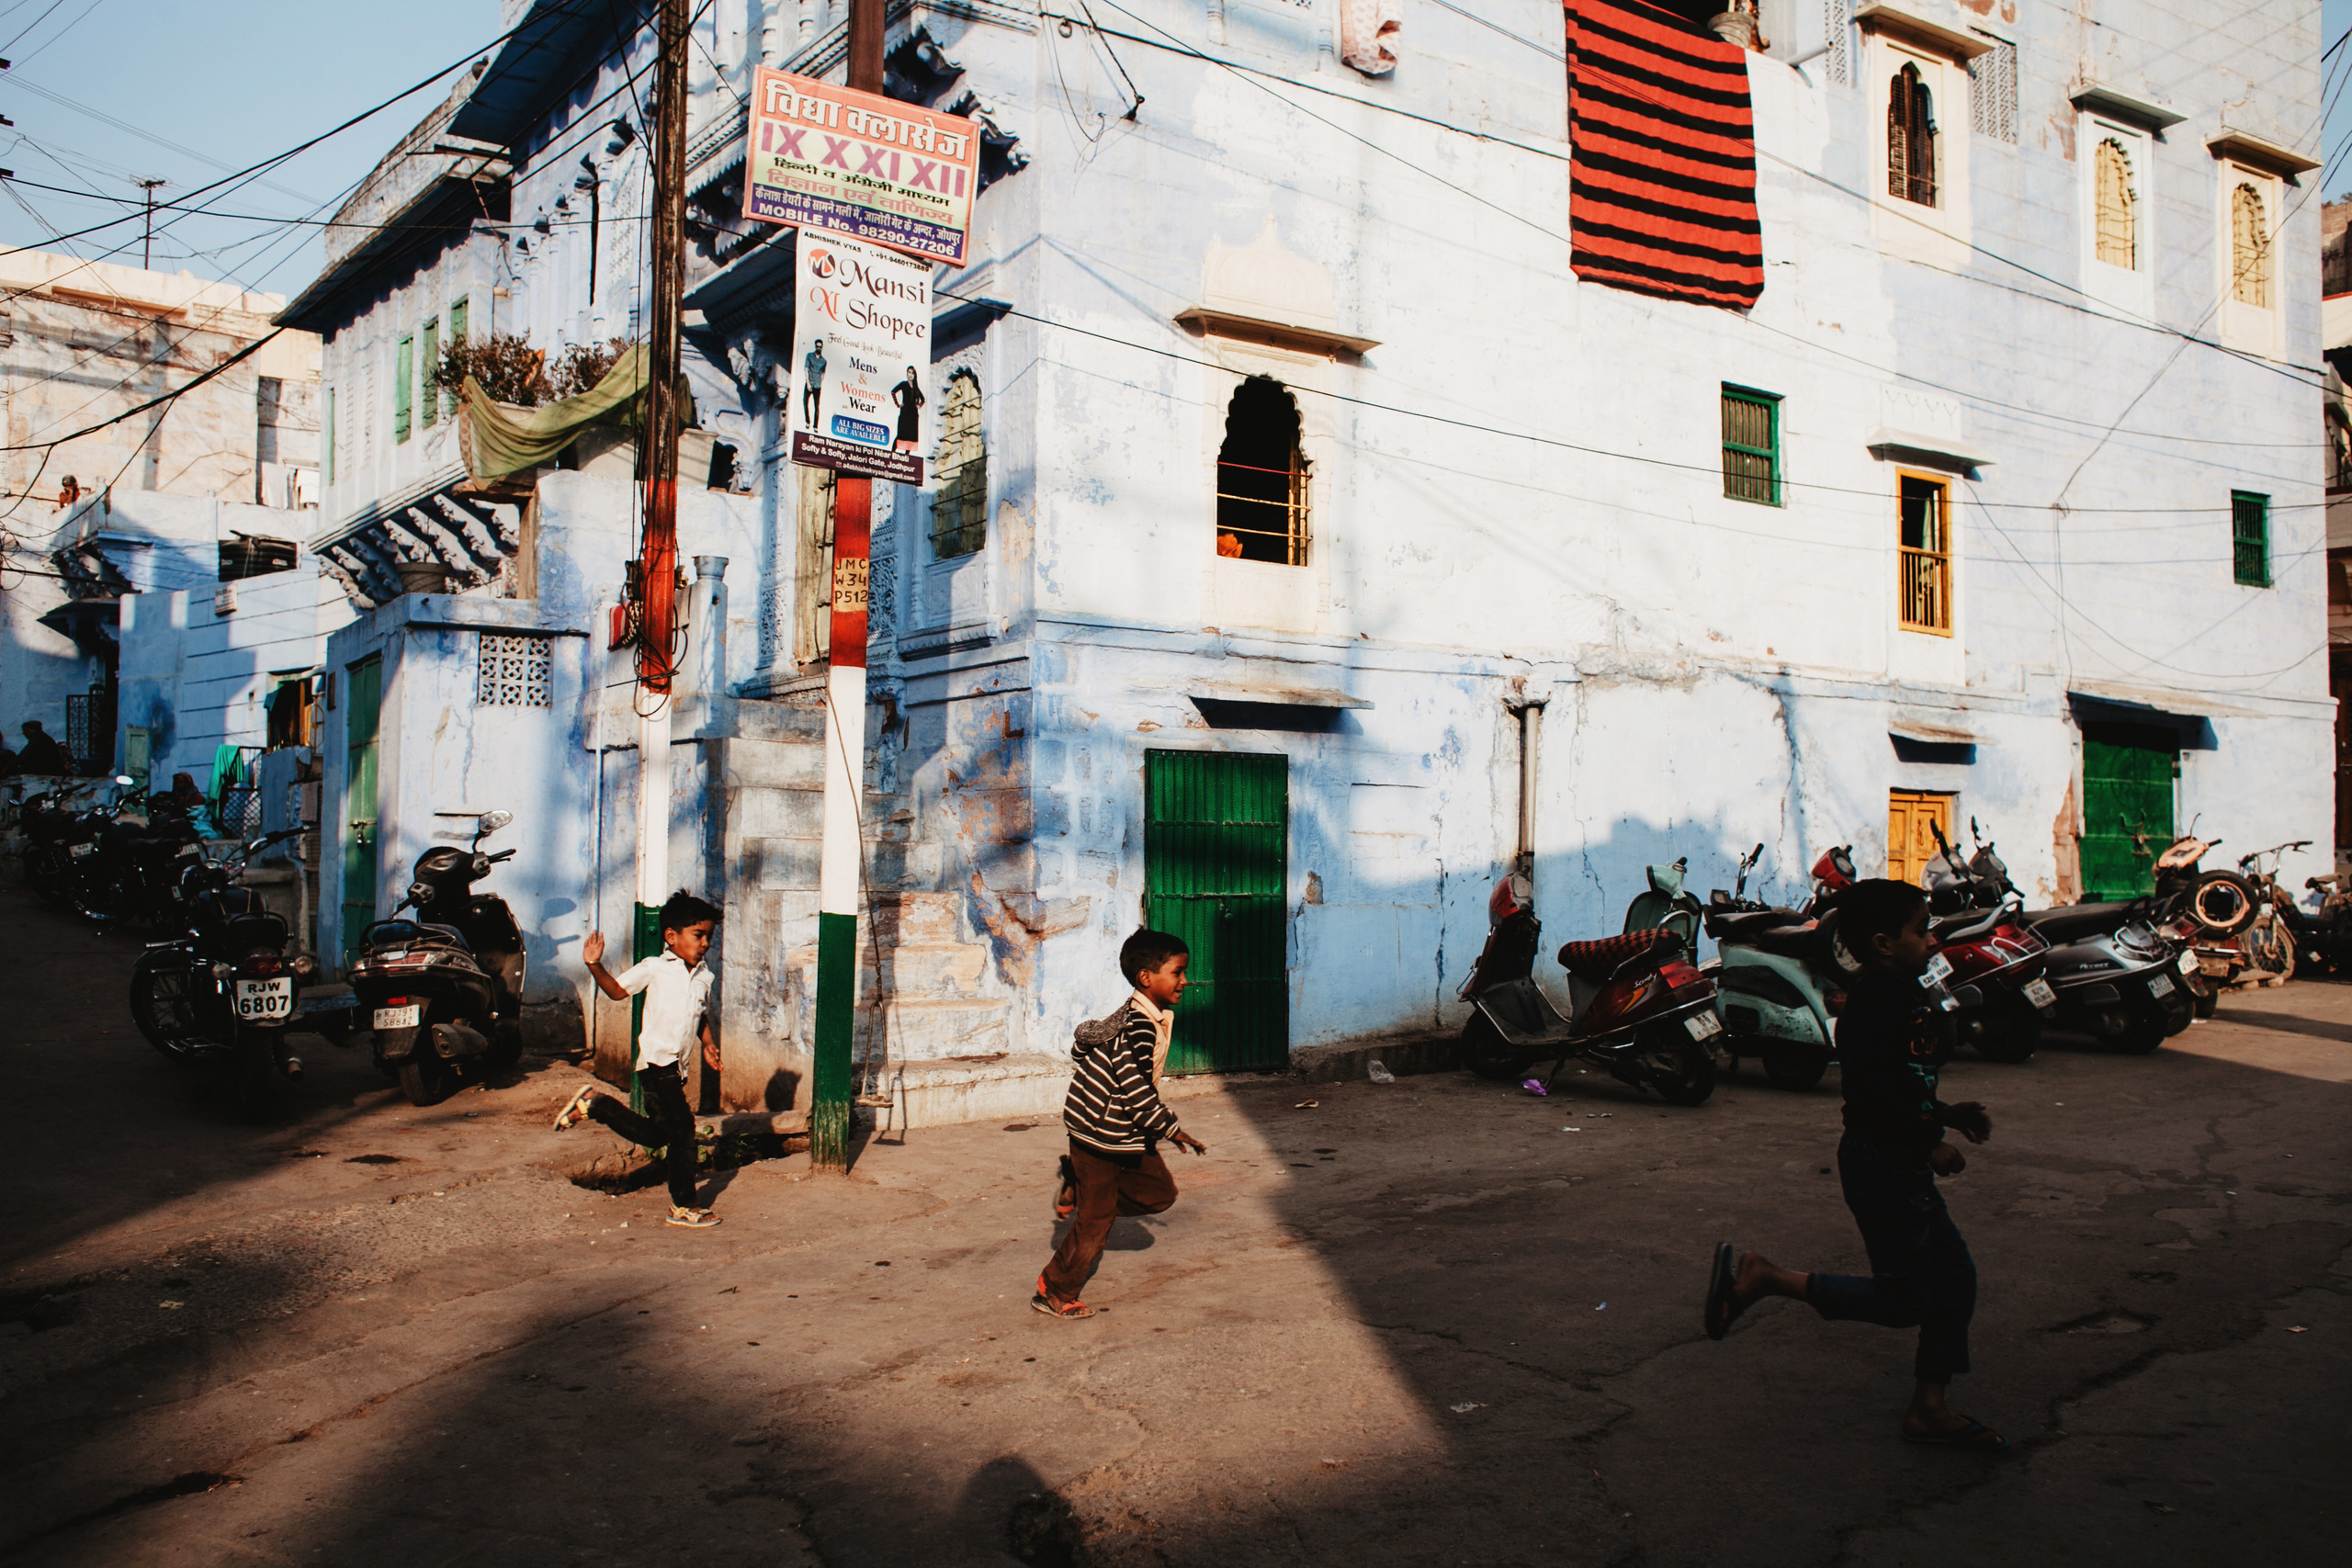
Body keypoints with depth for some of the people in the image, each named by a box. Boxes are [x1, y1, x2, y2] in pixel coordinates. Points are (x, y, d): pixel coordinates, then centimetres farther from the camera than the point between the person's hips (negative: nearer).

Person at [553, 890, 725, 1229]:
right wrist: (595, 965, -16)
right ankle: (683, 1207, 2)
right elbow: (618, 990, -2)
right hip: (656, 1062, -8)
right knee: (681, 1127, -9)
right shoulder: (654, 968, -4)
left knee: (656, 1135, 16)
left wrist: (709, 1045, 8)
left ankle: (595, 1103, 30)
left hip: (675, 1068, 8)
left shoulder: (703, 977, 12)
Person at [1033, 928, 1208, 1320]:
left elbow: (1086, 1037, 16)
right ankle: (1054, 1293, 18)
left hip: (1127, 1134, 9)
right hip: (1099, 1133, -9)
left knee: (1161, 1191, 11)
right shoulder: (1137, 1027, -27)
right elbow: (1137, 1089, -27)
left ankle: (1079, 1191, 20)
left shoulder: (1156, 1016, 4)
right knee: (1095, 1221, 2)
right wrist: (1171, 1129, -20)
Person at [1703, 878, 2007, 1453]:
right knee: (1903, 1301, -4)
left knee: (1955, 1276, 13)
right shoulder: (1880, 995, -19)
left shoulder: (1901, 995, 13)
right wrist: (1929, 1140, -22)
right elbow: (1873, 1082, -29)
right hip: (1882, 1164, -10)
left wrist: (1943, 1112, 14)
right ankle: (1761, 1277, -2)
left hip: (1904, 1167, 10)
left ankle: (1929, 1409, 21)